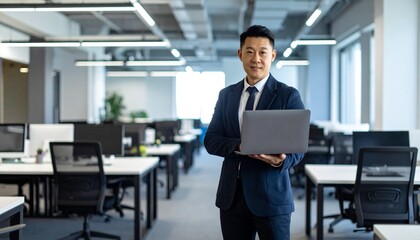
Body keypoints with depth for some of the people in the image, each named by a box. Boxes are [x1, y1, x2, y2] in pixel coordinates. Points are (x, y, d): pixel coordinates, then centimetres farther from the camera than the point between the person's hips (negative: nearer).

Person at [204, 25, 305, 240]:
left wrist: (280, 160, -27)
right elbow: (210, 140, 5)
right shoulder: (226, 95, 9)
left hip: (270, 196, -3)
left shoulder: (288, 95, -3)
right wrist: (238, 145, -15)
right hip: (231, 196, 4)